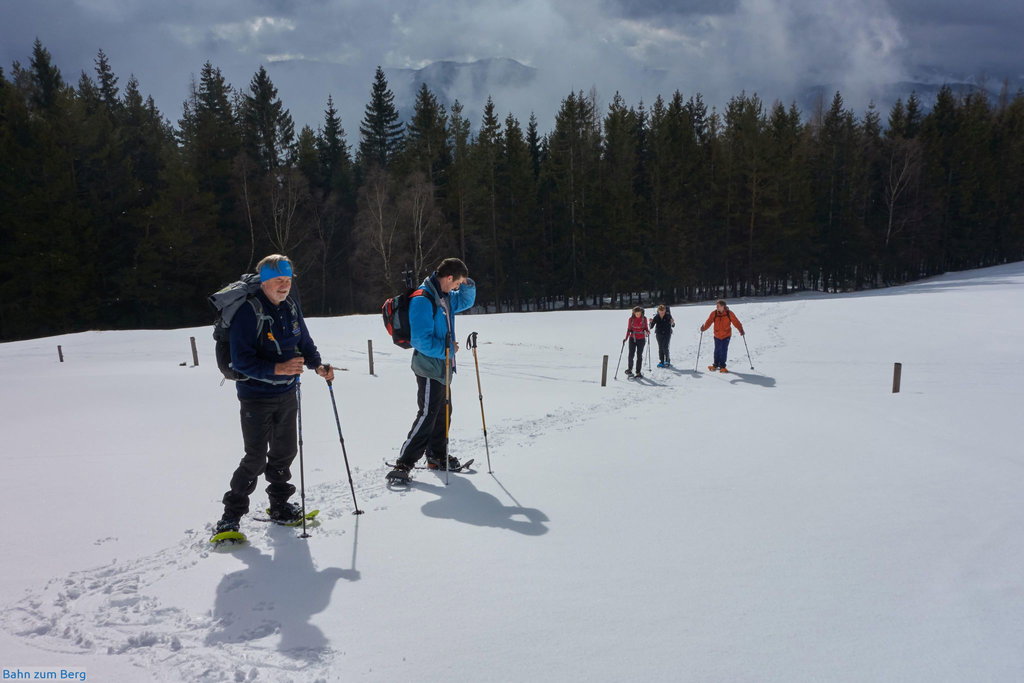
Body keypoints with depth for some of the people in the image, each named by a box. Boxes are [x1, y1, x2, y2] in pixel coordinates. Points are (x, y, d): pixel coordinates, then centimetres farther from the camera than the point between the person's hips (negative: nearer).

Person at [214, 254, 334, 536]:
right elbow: (241, 360, -22)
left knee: (285, 451, 15)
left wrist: (317, 365, -1)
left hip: (288, 394, 7)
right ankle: (231, 515, 10)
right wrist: (277, 369, -33)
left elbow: (304, 342, 16)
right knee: (256, 458, -6)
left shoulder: (290, 307, 3)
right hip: (256, 397, -7)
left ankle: (280, 505, 33)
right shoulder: (249, 312, -18)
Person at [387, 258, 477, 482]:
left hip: (442, 366, 10)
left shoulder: (445, 297, 8)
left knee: (443, 413, 17)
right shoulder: (422, 300, -21)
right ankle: (403, 463, -7)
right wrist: (446, 349, -16)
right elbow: (422, 340, -25)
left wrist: (467, 285, 7)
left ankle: (437, 456, 30)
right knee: (427, 415, -11)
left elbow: (466, 302, 26)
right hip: (429, 366, -10)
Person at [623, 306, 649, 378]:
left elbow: (645, 328, 8)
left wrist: (647, 331, -14)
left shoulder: (644, 318, -2)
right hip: (632, 338, 0)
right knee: (631, 354, -7)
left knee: (639, 355, 2)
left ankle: (638, 372, 9)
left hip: (641, 339, 0)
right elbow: (629, 329, 5)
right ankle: (629, 369, 10)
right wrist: (626, 338, -4)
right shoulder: (631, 319, -2)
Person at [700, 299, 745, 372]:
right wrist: (704, 328, -24)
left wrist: (741, 330, -8)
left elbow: (736, 322, -5)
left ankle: (722, 366, 9)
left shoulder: (729, 313, -11)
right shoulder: (714, 313, -9)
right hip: (717, 335, 2)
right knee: (717, 351, 9)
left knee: (724, 351, -4)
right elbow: (709, 322, -9)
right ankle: (715, 365, 26)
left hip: (726, 335, -2)